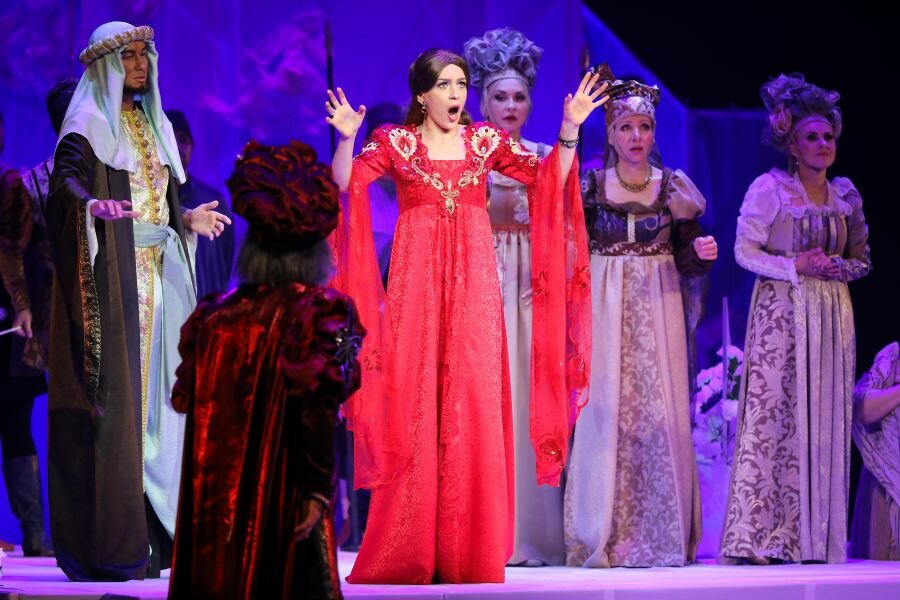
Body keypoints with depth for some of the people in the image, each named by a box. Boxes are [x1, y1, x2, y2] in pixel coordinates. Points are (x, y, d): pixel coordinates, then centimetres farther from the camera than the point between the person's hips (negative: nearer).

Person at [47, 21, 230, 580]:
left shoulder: (153, 125, 20)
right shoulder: (88, 125, -4)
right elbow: (67, 179, -20)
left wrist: (189, 219, 7)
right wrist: (93, 206, -39)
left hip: (156, 276, 7)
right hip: (110, 276, -7)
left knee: (152, 392, 5)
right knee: (110, 393, -11)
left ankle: (151, 533, 8)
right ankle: (104, 540, -11)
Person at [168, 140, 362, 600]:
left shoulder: (217, 314, 5)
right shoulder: (317, 312, -8)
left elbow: (196, 407, 9)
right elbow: (318, 414, -15)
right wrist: (318, 492, -14)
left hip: (214, 498, 4)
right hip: (281, 493, -4)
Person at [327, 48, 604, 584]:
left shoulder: (487, 141, 11)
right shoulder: (394, 142, 5)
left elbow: (550, 180, 8)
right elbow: (344, 186, -7)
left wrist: (570, 131, -3)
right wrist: (346, 139, -22)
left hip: (473, 282, 2)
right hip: (417, 279, -2)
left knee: (472, 404, -3)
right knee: (413, 402, -4)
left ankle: (468, 551, 2)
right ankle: (407, 553, 1)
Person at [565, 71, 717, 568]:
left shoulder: (674, 187, 8)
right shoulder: (590, 185, 6)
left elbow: (685, 260, 8)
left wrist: (701, 252, -12)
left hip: (658, 305, 1)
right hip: (607, 305, -1)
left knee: (659, 407, -5)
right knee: (606, 405, -7)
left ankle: (660, 535, -1)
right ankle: (603, 535, -4)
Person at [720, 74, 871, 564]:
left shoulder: (845, 193, 10)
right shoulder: (769, 189, -5)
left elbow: (862, 258, 15)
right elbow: (745, 251, -7)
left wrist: (839, 268, -6)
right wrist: (795, 266, -17)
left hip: (831, 315, 5)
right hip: (780, 312, -5)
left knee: (826, 420, 3)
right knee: (773, 414, -9)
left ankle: (816, 536, 7)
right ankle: (760, 537, -8)